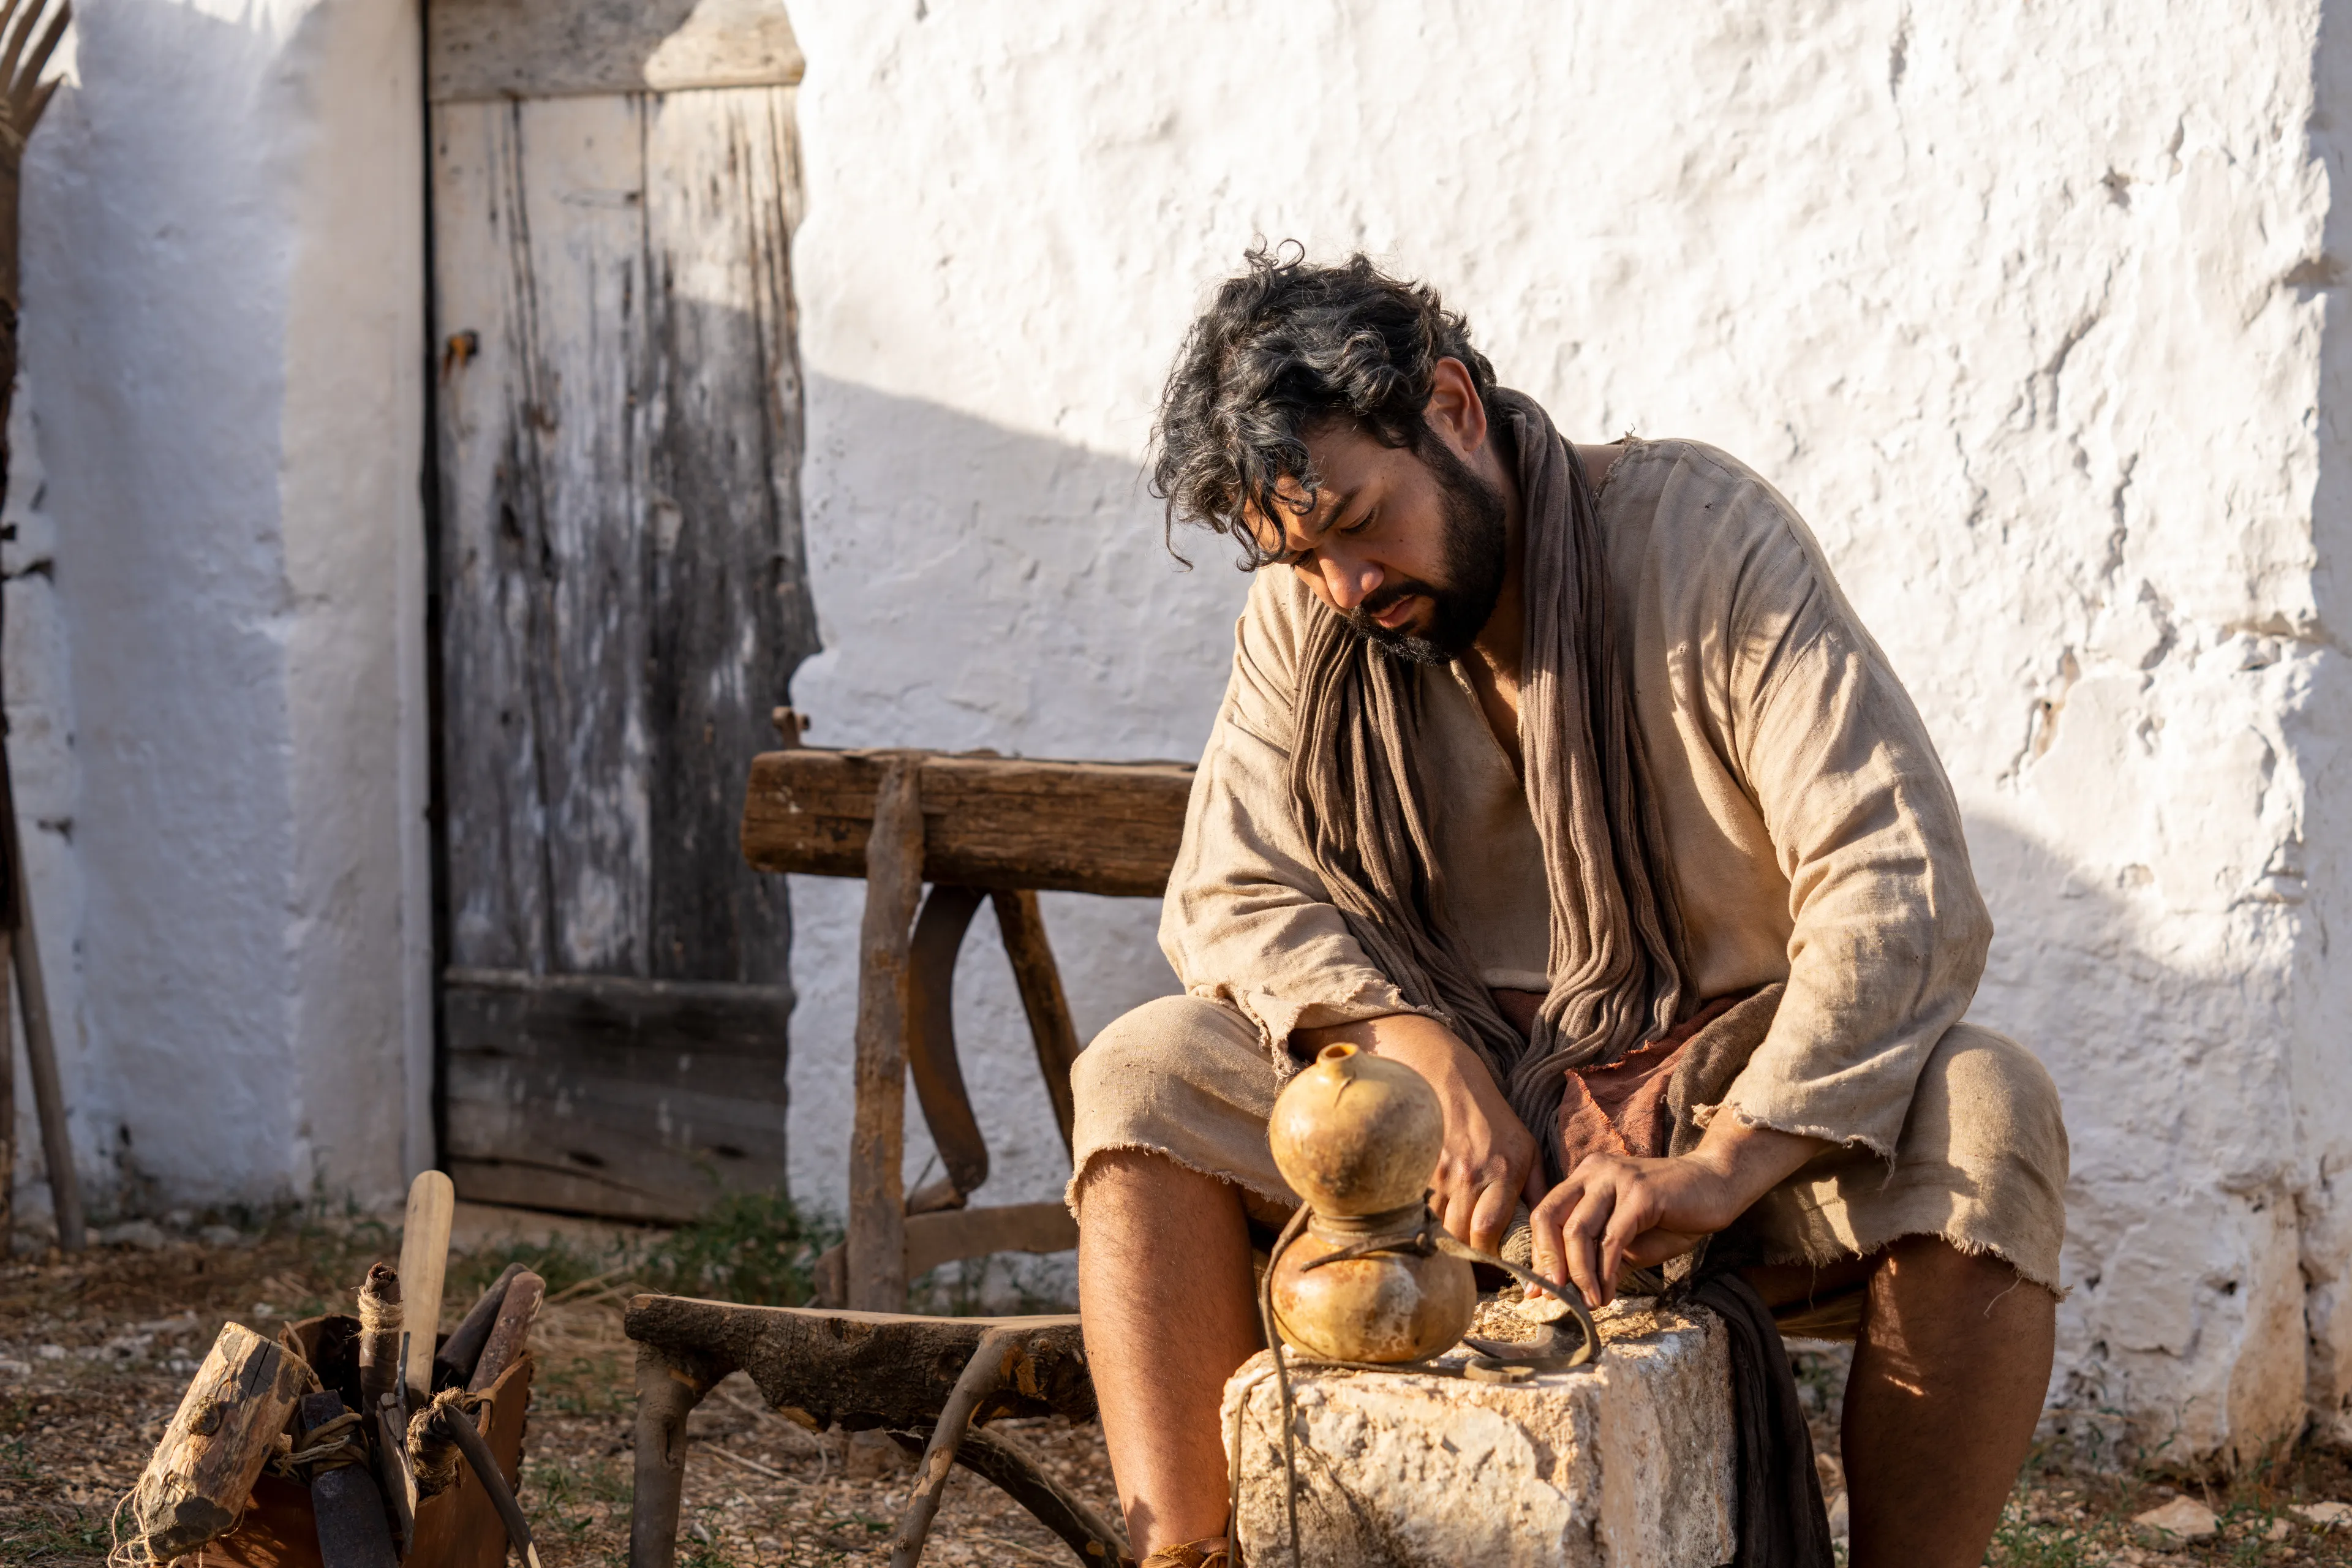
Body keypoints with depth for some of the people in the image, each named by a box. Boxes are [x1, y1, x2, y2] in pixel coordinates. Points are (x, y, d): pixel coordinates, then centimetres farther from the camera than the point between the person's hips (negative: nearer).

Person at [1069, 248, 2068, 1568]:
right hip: (1465, 1108, 3)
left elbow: (1903, 890, -23)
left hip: (1742, 1101, -3)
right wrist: (1423, 1053, -22)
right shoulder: (1304, 613, 0)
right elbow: (1233, 895, -2)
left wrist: (1718, 1168, -36)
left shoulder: (1703, 534, -14)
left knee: (1984, 1114, -33)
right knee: (1146, 1077, -18)